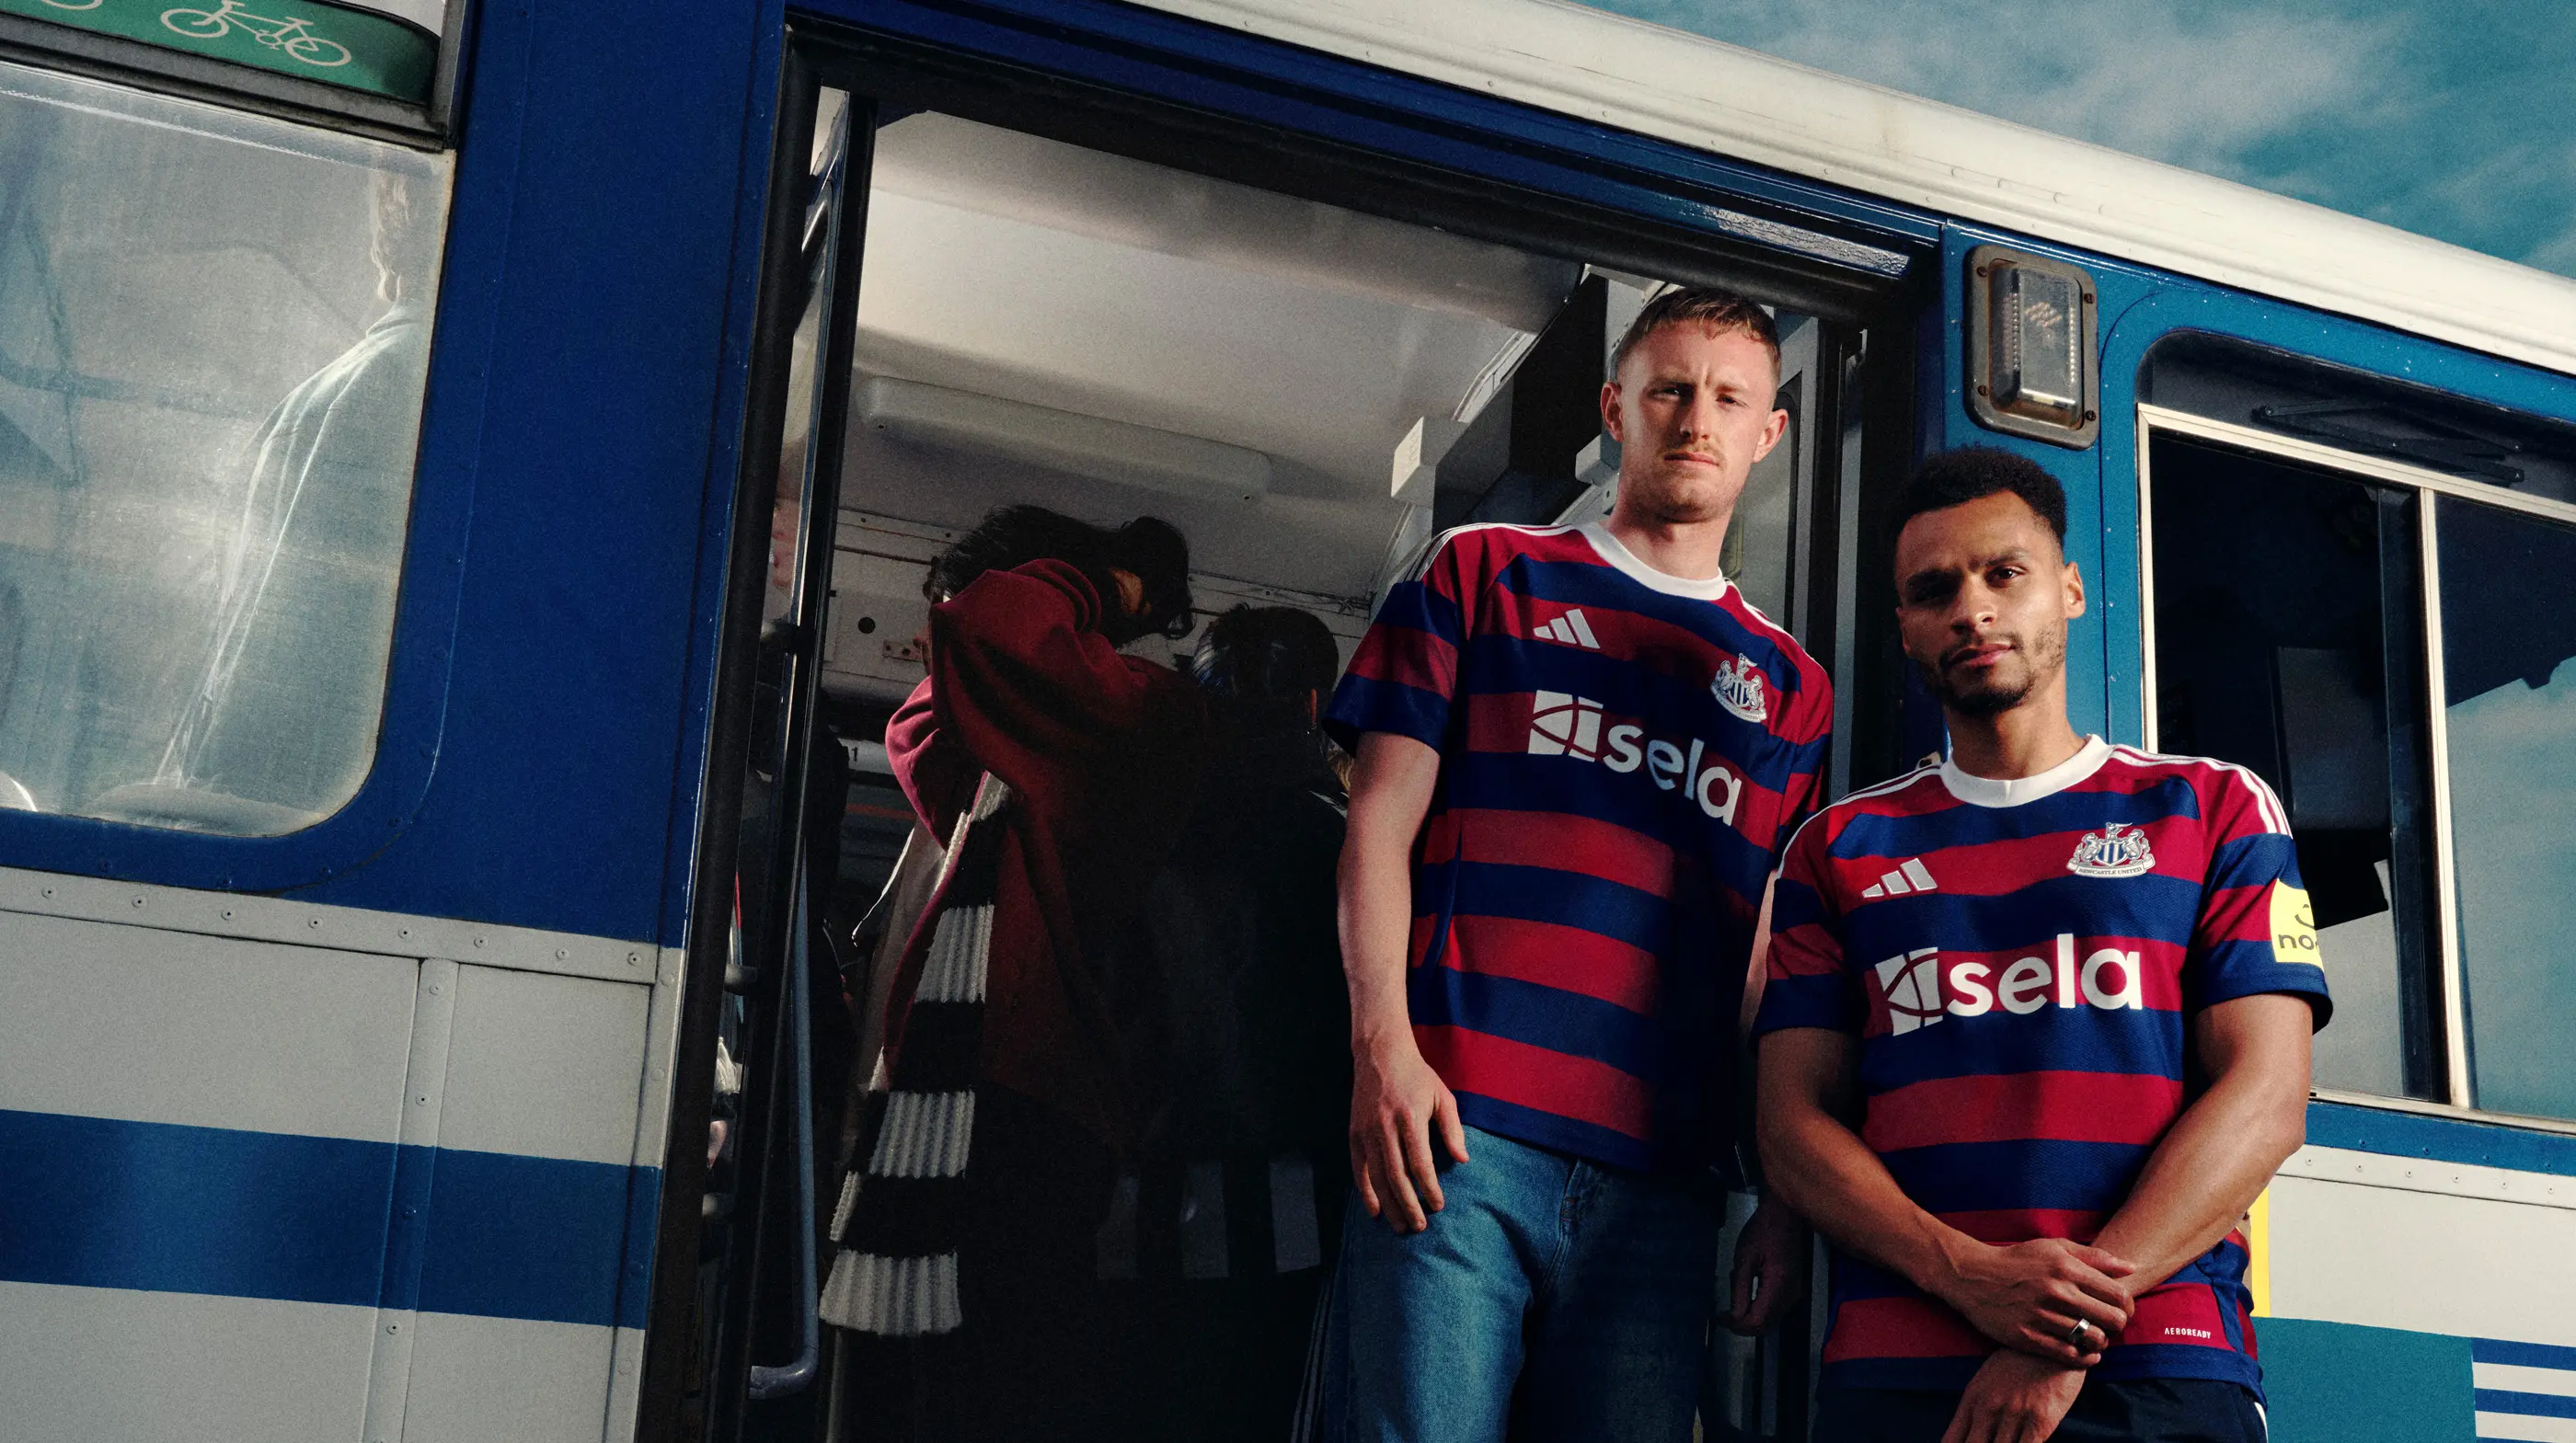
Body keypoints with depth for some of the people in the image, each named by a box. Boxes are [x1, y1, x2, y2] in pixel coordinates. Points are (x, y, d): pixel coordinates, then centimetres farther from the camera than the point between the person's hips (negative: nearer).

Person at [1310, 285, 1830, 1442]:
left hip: (1662, 1176, 3)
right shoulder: (1484, 576, 14)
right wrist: (1383, 1046, -9)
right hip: (1458, 1127, -3)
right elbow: (1382, 822, 5)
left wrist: (1789, 1195, 7)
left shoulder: (1788, 686, 20)